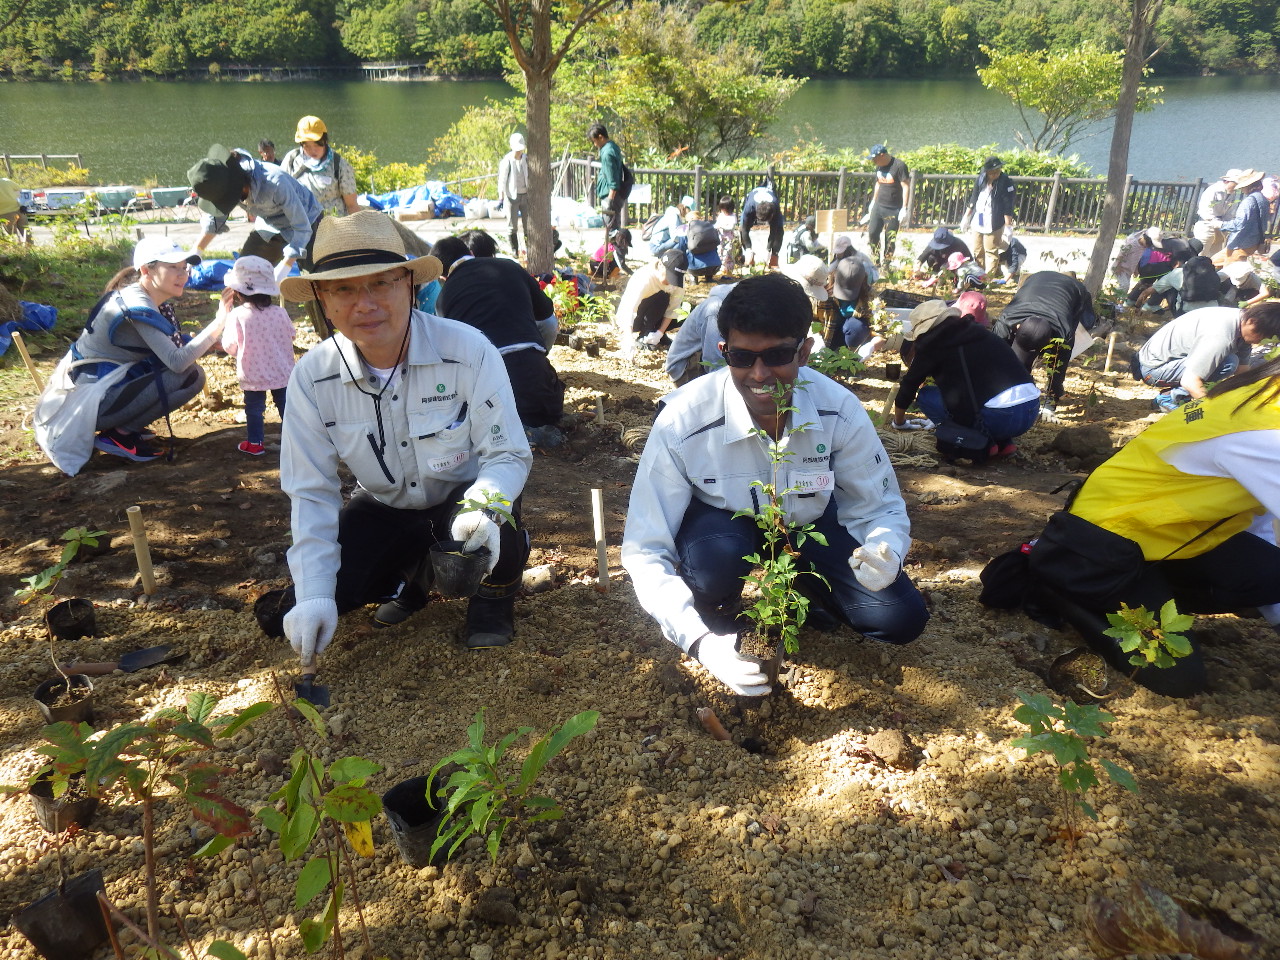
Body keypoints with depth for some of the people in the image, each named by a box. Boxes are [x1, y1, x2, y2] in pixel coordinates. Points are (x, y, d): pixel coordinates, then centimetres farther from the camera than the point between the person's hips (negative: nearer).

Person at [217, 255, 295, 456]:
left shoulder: (236, 316, -15)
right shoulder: (280, 313, -7)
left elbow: (230, 347, -11)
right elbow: (291, 335, 6)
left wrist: (224, 317, -1)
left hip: (253, 375, -2)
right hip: (282, 372, 2)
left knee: (254, 408, 12)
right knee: (285, 404, 14)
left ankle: (255, 443, 18)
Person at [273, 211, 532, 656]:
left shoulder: (468, 352, -27)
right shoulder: (312, 377, -17)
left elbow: (508, 454, -22)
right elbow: (312, 492, -14)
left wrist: (482, 504, -45)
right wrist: (314, 595, -24)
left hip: (461, 497, -3)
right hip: (384, 508, 3)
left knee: (489, 529, -38)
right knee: (302, 608, -13)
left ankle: (495, 594, 2)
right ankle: (412, 573, 18)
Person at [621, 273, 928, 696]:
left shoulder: (840, 411, -23)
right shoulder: (682, 422, -30)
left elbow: (880, 509, -11)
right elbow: (646, 552, -28)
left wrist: (884, 553, -36)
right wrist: (701, 641, -41)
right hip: (720, 529, -2)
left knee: (901, 618, -18)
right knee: (716, 562, -38)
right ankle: (720, 625, -2)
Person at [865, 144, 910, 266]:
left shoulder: (899, 166, -15)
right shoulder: (879, 166, 8)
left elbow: (906, 187, -16)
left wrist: (904, 209, -22)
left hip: (893, 210, -7)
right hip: (878, 206, 7)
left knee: (890, 239, -1)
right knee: (872, 233, 3)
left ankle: (885, 266, 8)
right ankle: (876, 264, 15)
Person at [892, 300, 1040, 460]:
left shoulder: (932, 345, 2)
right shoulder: (978, 331, 22)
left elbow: (908, 385, 14)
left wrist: (899, 422, 32)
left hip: (1000, 417, -7)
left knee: (925, 396, 8)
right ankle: (1004, 442, 16)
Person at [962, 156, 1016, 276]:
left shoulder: (1006, 183, -16)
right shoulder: (981, 179, 1)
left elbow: (1009, 208, -16)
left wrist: (1008, 227, -19)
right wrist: (966, 217, 17)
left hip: (994, 224, -6)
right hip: (978, 221, 6)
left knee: (991, 252, -3)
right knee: (978, 251, 15)